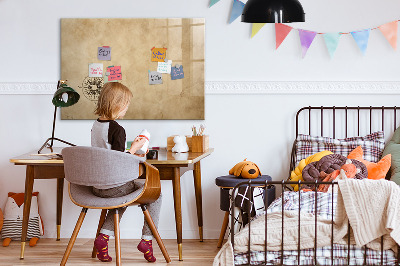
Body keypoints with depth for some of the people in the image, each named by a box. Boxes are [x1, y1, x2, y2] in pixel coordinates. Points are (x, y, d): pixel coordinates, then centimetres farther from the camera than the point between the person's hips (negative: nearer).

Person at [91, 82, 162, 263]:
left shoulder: (95, 126, 6)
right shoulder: (117, 129, -19)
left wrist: (130, 154, 19)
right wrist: (134, 149, -8)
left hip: (96, 186, 8)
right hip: (114, 186, -8)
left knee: (123, 195, 36)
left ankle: (104, 236, 19)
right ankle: (147, 239, 9)